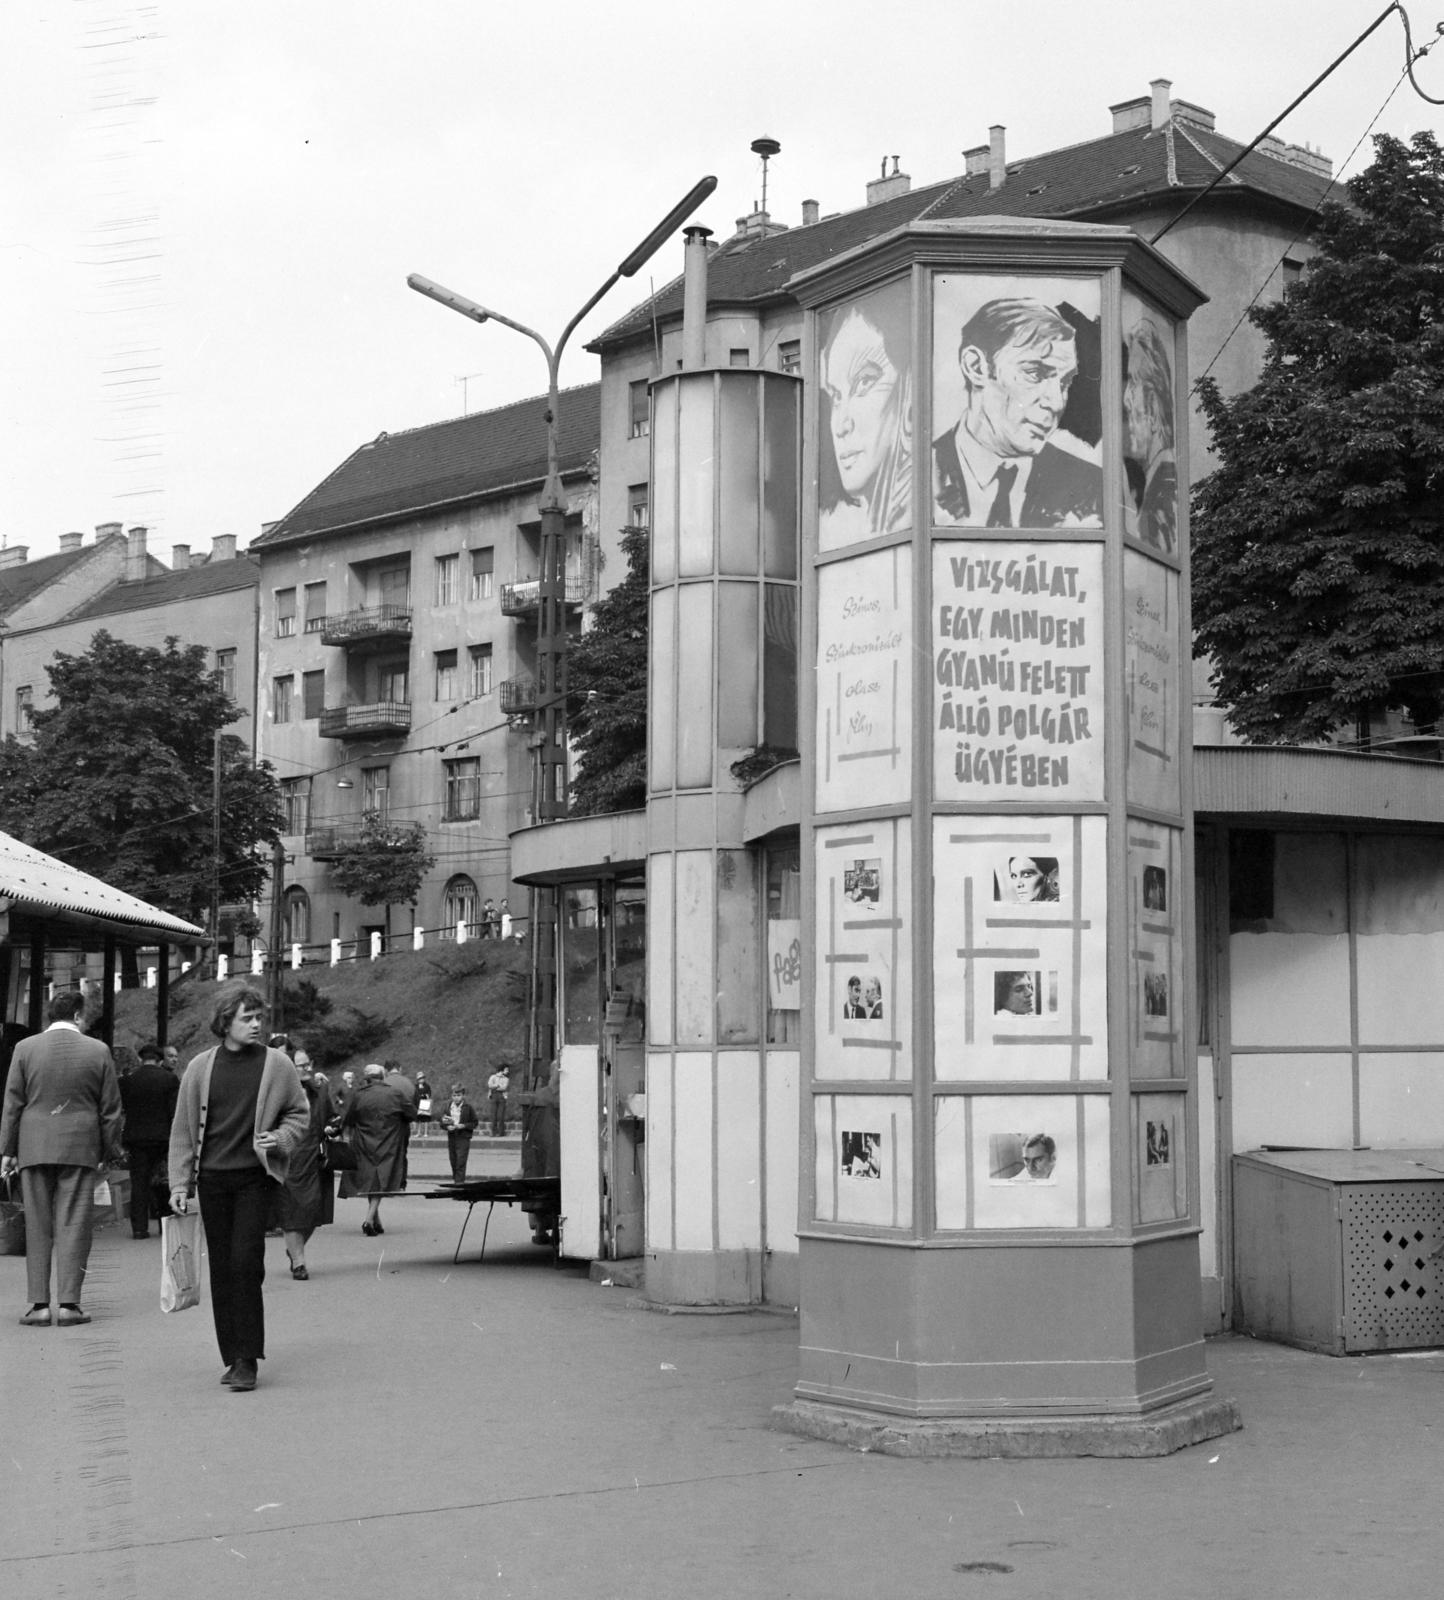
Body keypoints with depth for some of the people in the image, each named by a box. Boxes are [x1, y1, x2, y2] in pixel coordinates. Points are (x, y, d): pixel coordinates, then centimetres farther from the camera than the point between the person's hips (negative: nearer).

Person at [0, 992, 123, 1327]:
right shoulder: (97, 1051, -1)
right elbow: (110, 1109, 2)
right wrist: (110, 1151, 10)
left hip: (35, 1148, 1)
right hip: (79, 1148, -1)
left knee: (38, 1227, 7)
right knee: (73, 1225, 3)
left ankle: (39, 1304, 6)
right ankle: (68, 1303, 0)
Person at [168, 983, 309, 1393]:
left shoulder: (276, 1064, -1)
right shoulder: (200, 1067, 3)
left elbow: (300, 1114, 10)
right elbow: (183, 1129, 8)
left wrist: (279, 1139, -10)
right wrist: (180, 1183, 4)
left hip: (255, 1177, -2)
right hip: (213, 1177, 2)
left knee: (246, 1263, -11)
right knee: (221, 1269, 5)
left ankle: (248, 1360, -6)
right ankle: (232, 1356, 15)